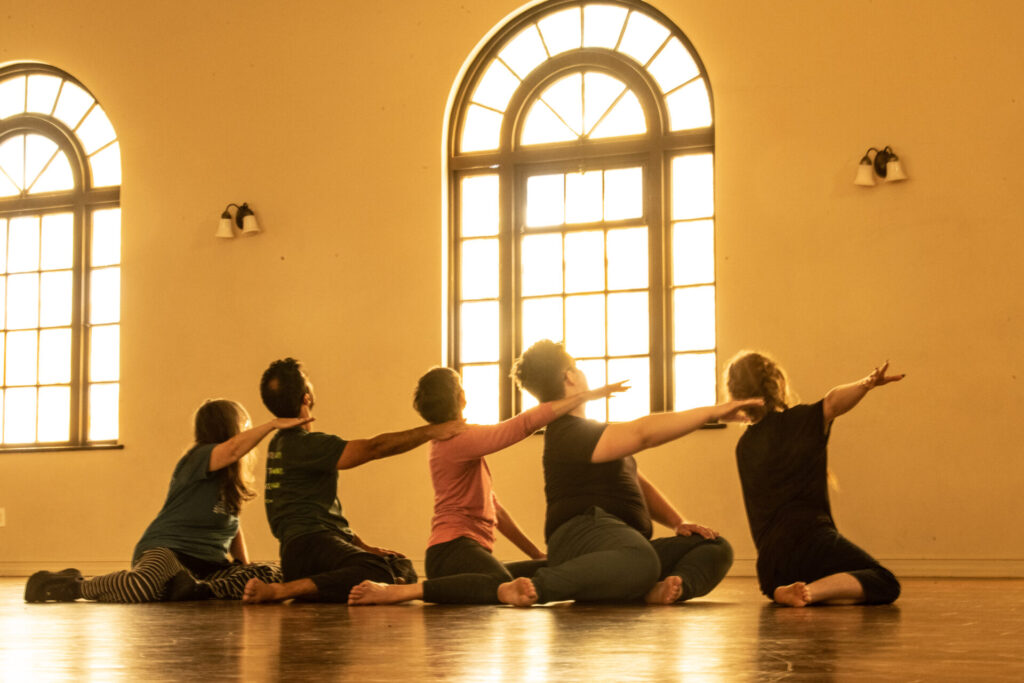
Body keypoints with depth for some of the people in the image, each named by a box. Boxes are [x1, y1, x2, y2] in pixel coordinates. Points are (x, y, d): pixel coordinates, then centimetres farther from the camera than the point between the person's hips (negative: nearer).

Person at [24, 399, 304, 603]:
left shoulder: (229, 476, 19)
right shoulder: (200, 458, -7)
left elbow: (233, 522, 23)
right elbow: (233, 449, -29)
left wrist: (245, 567, 13)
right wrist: (273, 424, -25)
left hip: (210, 562, 8)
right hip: (167, 550, -8)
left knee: (274, 575, -11)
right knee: (143, 587, -40)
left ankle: (202, 589, -26)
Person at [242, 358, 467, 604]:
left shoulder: (280, 443, 22)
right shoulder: (304, 445, -9)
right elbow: (374, 447, -15)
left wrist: (361, 545, 21)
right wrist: (432, 431, -7)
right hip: (308, 547, -10)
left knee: (403, 568, 9)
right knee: (378, 574, -35)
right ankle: (278, 590, -28)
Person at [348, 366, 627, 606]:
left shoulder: (449, 440, 25)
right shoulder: (460, 438, -7)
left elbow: (492, 507, 24)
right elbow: (525, 423, -15)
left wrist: (536, 554, 21)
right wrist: (588, 395, -9)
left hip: (472, 550, 10)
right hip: (453, 548, -10)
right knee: (501, 584, -41)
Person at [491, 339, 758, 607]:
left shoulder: (587, 431, 31)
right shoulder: (568, 432, -5)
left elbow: (636, 482, 30)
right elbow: (642, 432, -19)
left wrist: (678, 523, 14)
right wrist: (712, 411, -15)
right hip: (585, 534, -11)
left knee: (717, 548, 0)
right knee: (641, 563, -44)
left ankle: (662, 590, -30)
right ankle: (536, 587, -32)